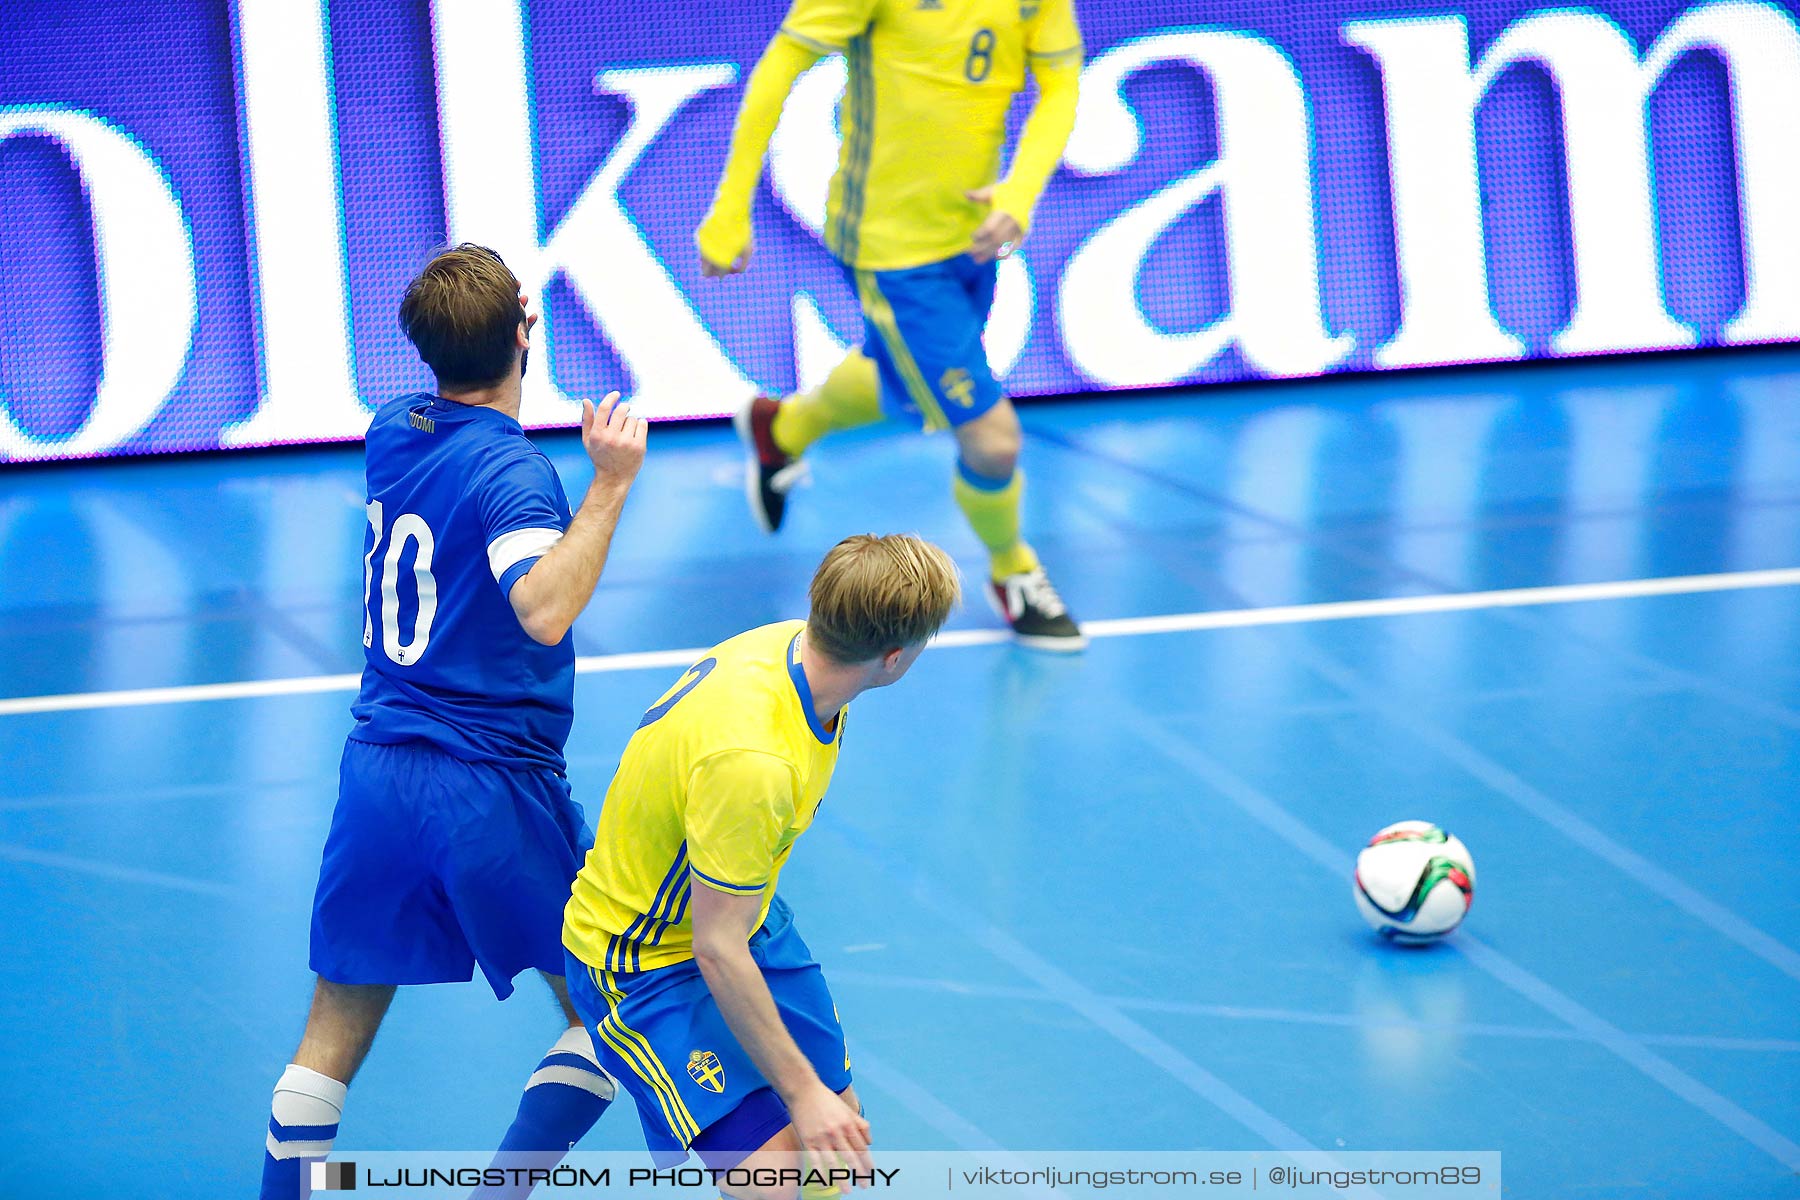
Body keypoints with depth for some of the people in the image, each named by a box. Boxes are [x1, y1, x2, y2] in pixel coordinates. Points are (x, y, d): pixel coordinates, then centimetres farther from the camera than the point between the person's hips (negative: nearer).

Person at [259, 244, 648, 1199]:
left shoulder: (391, 430, 6)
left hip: (377, 773, 6)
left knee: (332, 1040, 11)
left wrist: (483, 334, 35)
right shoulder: (510, 472, -15)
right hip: (491, 785, -6)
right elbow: (543, 611, -33)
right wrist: (609, 486, -31)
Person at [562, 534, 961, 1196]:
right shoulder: (748, 762, -38)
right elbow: (718, 952, -30)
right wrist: (802, 1091, -23)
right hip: (646, 964, -9)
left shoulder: (795, 644, -12)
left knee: (838, 1132, 8)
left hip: (746, 917, 9)